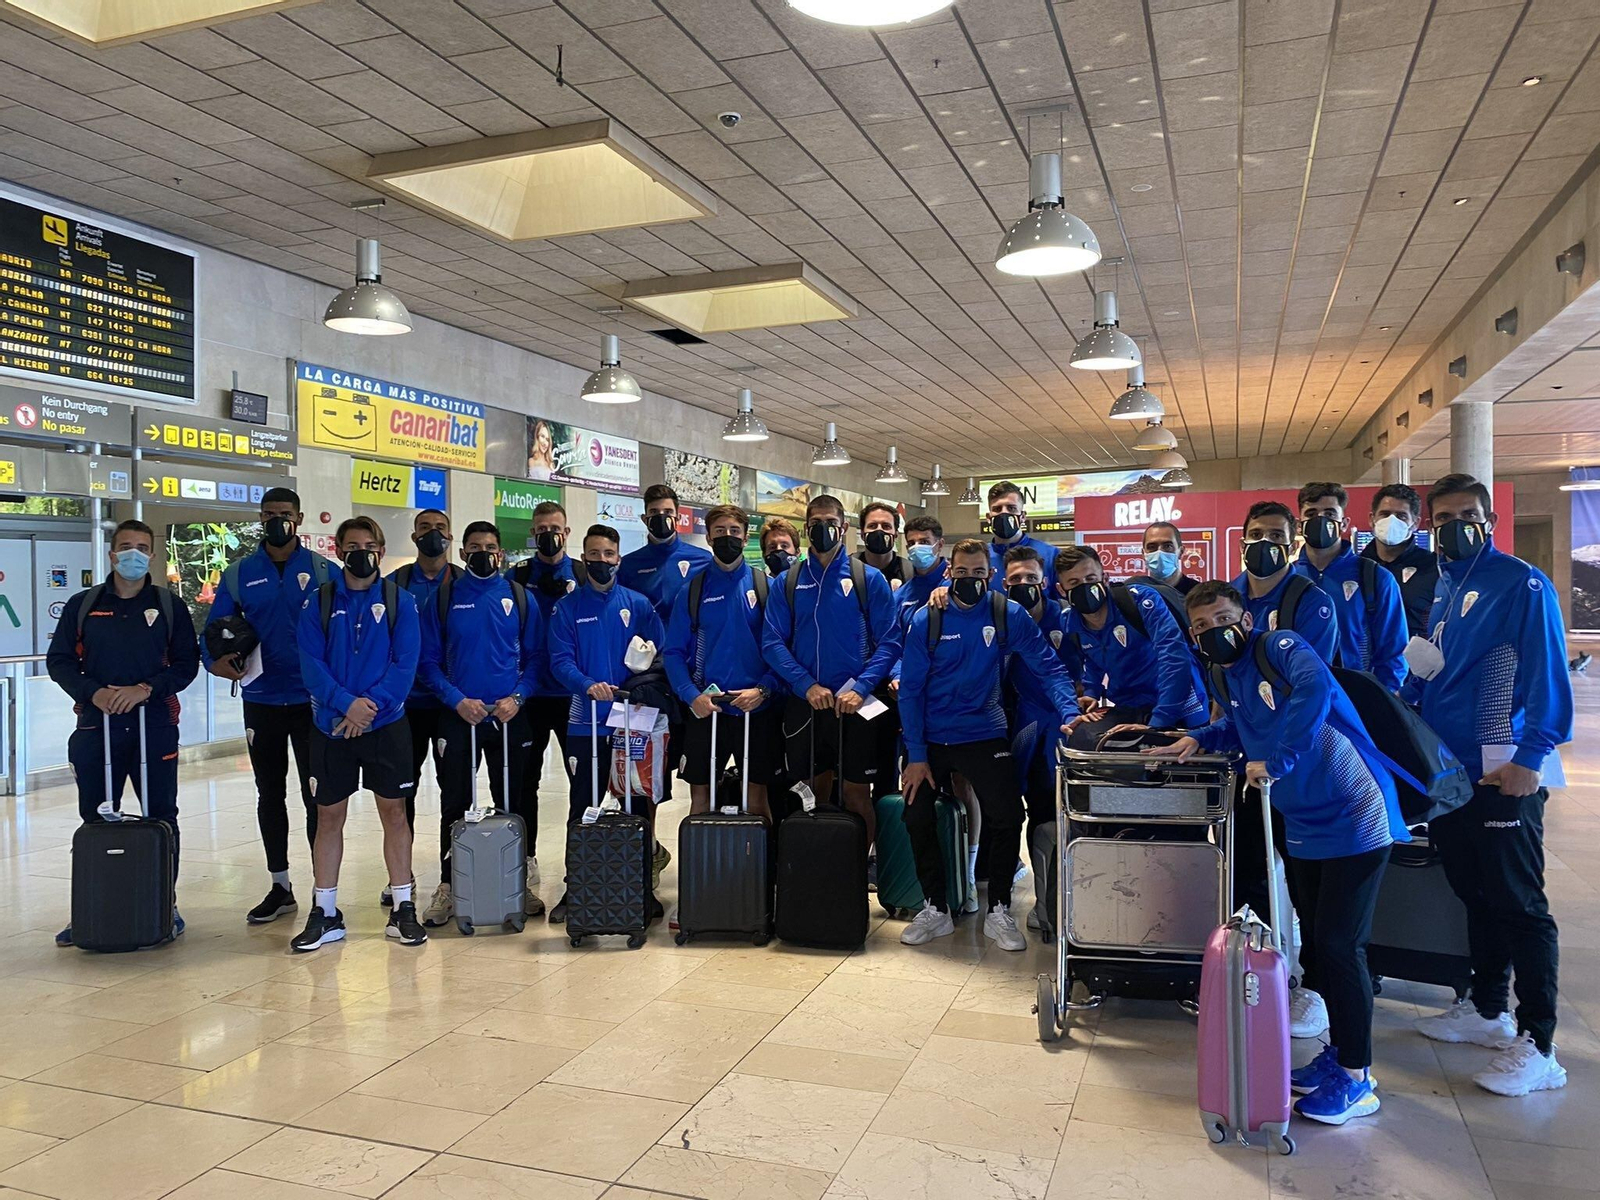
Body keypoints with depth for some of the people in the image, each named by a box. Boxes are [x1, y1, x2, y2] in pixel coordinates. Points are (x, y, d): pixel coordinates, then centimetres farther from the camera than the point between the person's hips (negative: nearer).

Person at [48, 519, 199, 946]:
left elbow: (186, 663, 1)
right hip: (95, 725, 1)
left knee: (161, 816, 3)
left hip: (155, 725, -1)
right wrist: (93, 692, -12)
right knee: (96, 819, 5)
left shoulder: (169, 605, 6)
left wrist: (146, 688, -15)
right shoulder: (82, 605, 9)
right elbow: (58, 660, 6)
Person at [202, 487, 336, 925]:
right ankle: (280, 887, 27)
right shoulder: (239, 575, 5)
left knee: (316, 795, -1)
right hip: (261, 702, 3)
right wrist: (214, 659, -17)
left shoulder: (323, 571, -2)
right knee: (269, 795, 13)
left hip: (312, 702, -3)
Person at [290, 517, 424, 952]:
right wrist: (347, 703, -19)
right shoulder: (319, 602, 3)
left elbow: (405, 664, -7)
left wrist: (372, 704, -19)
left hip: (387, 724, -1)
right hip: (330, 725, 1)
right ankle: (325, 914, 17)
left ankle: (403, 908, 13)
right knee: (329, 816, 7)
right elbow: (311, 663, -6)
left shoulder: (399, 601, 1)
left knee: (394, 812, 4)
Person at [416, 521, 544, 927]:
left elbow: (535, 657, 4)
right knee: (454, 803, 5)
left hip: (510, 716, 0)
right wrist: (457, 700, -12)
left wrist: (517, 698, -11)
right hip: (458, 716, 0)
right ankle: (449, 885, 15)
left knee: (515, 802, 6)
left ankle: (521, 881, 18)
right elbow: (429, 661, 2)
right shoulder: (444, 599, 3)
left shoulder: (519, 597, 4)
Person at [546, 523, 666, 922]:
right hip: (585, 721, 0)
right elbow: (560, 660, -5)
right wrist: (588, 686, -23)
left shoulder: (638, 604, 6)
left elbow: (659, 653, 2)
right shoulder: (567, 608, 5)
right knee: (581, 808, 5)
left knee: (638, 806, 7)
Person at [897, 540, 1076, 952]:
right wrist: (916, 755, -9)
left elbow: (1048, 668, -9)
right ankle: (936, 909, 22)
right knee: (917, 818, 2)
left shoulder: (1010, 615, -7)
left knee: (1007, 818, -8)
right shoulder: (925, 620, -6)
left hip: (985, 735, -1)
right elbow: (910, 690, -5)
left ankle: (998, 911, 13)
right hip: (930, 738, 1)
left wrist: (1069, 713, -27)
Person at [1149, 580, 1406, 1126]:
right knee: (1315, 944, 14)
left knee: (1339, 946, -4)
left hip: (1353, 820, -8)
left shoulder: (1278, 647, -16)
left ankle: (1356, 1081, 10)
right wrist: (1199, 738, 10)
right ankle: (1339, 1050, 32)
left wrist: (1277, 760, -33)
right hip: (1304, 828, 8)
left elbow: (1315, 685, -37)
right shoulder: (1224, 677, 8)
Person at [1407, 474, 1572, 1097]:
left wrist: (1529, 757, -22)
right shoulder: (1444, 591, 14)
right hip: (1450, 768, 8)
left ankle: (1537, 1046, 4)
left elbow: (1546, 672, -16)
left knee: (1519, 905, -3)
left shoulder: (1521, 583, -9)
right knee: (1476, 896, 17)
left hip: (1504, 774, -8)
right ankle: (1486, 1010, 29)